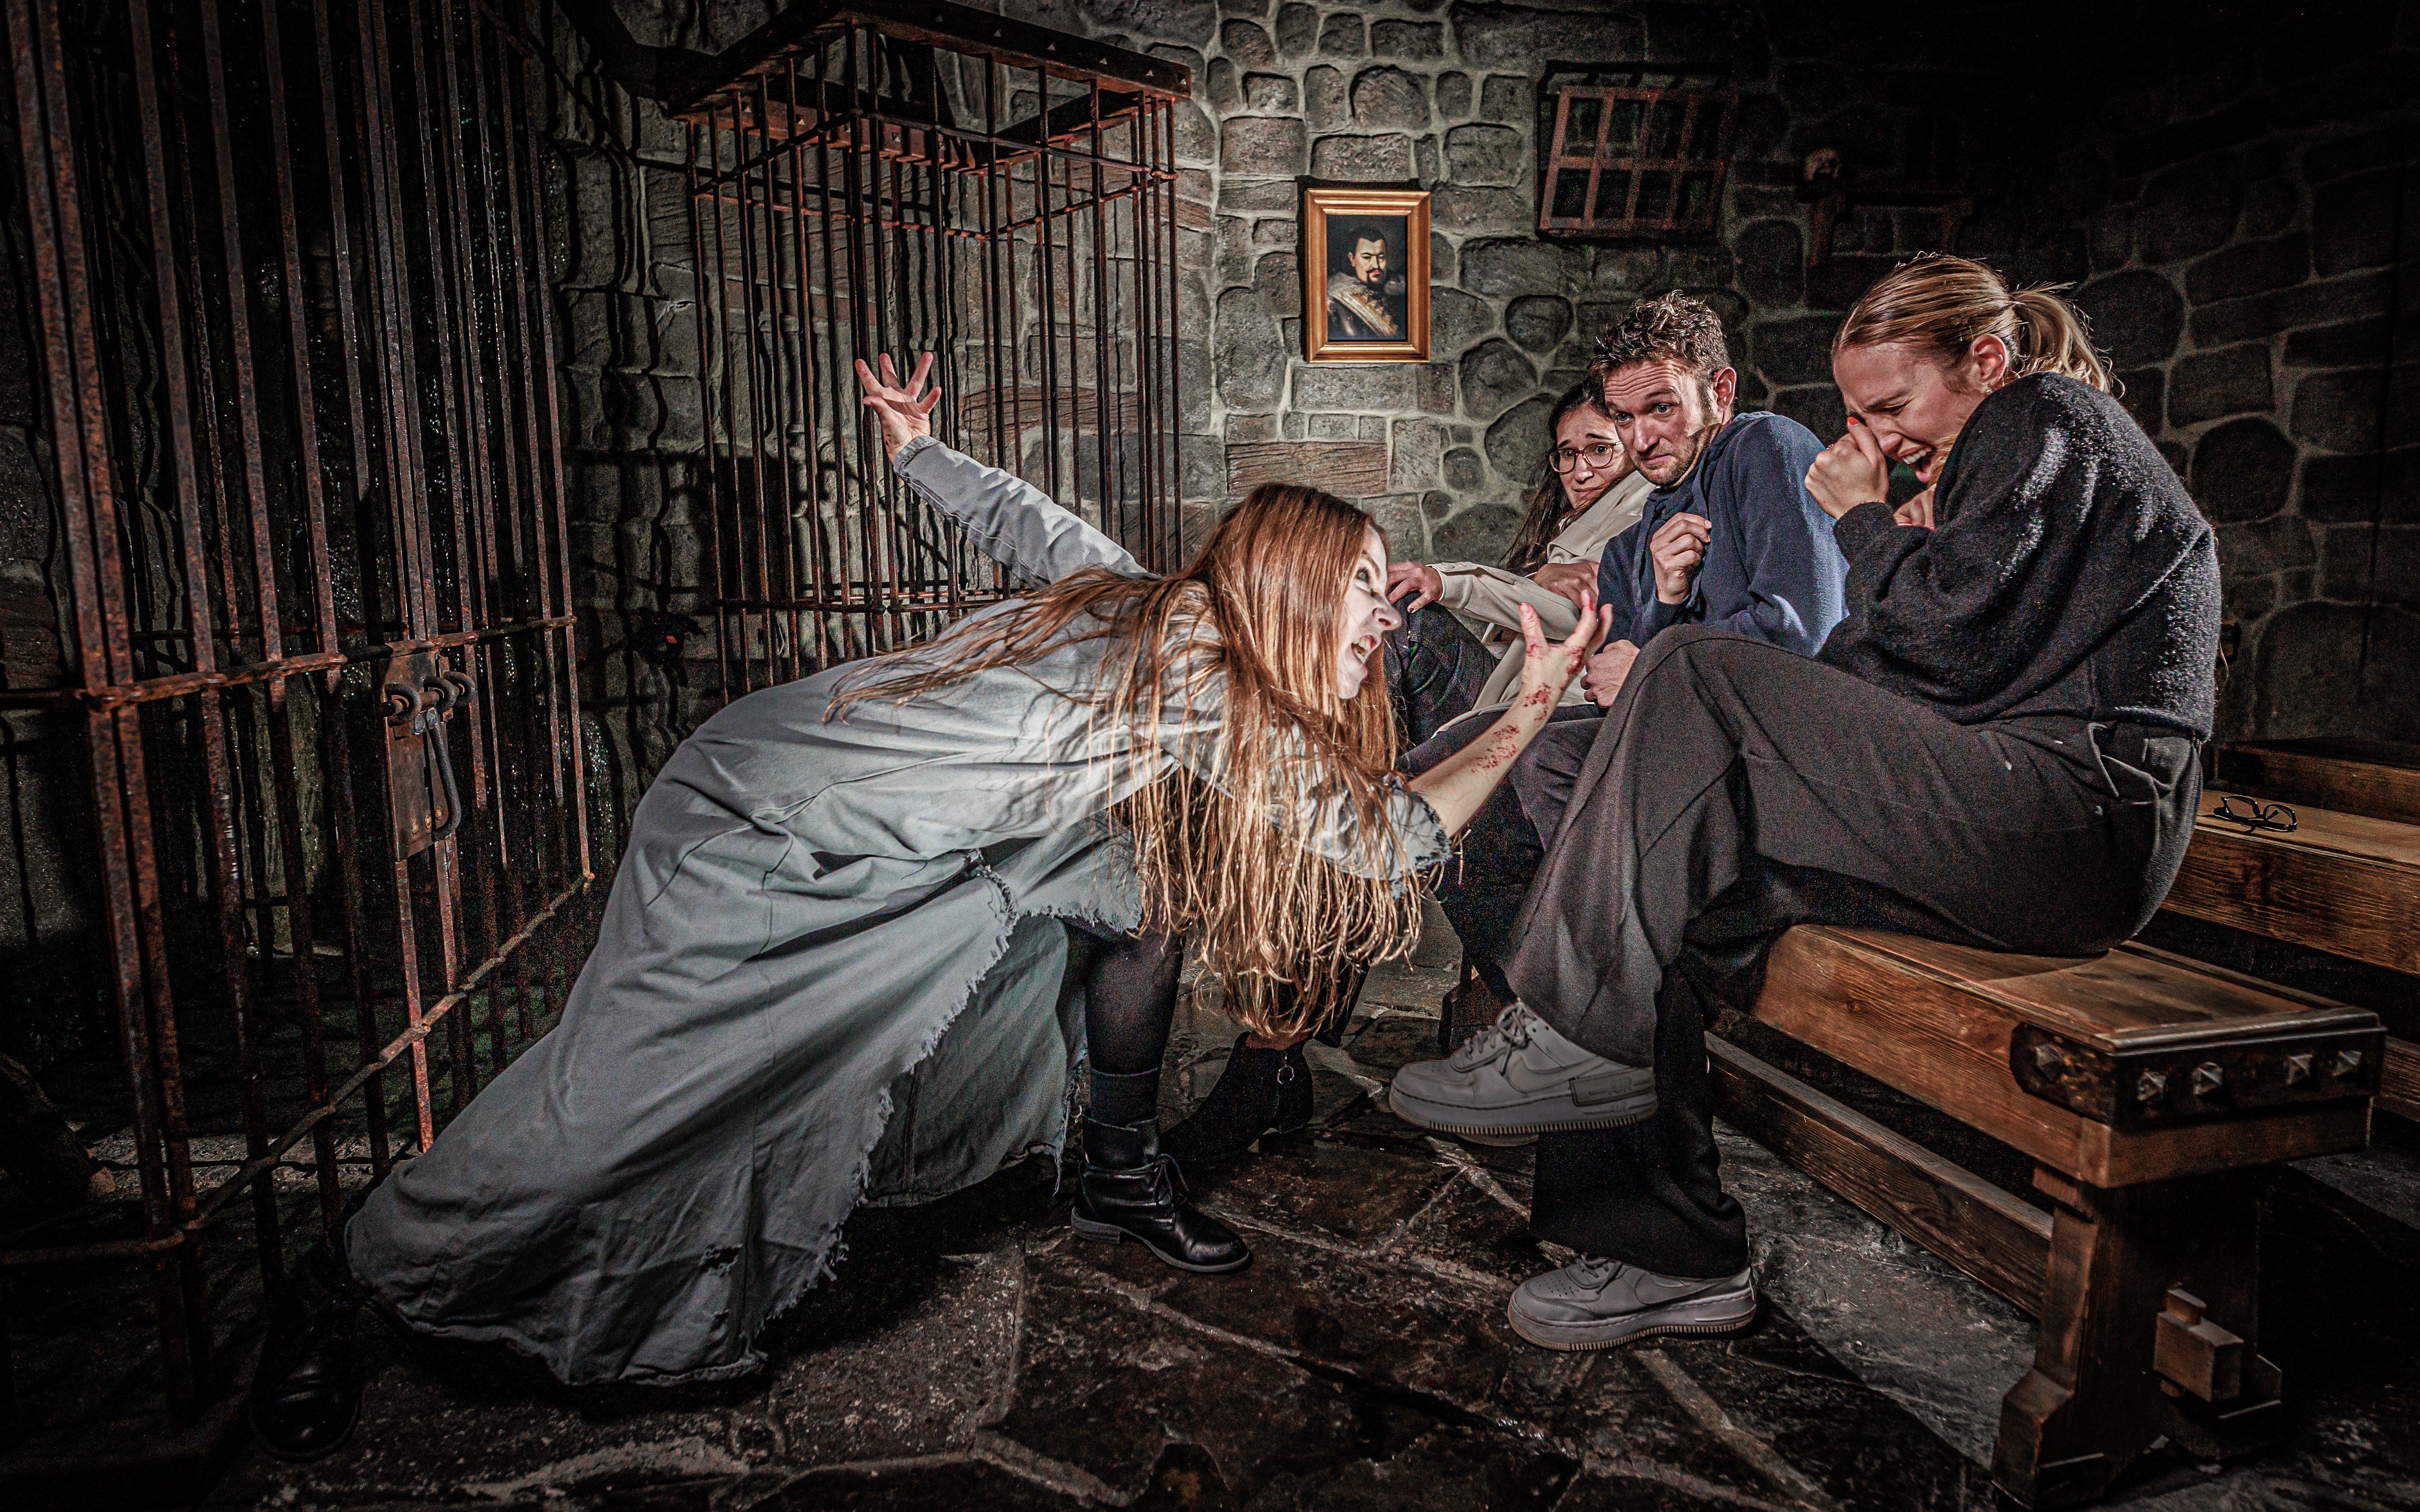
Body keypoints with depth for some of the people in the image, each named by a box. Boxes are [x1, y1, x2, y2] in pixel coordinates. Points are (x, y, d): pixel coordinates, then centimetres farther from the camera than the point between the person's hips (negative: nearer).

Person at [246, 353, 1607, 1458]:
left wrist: (919, 450, 28)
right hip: (752, 832, -9)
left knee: (1148, 890, 1)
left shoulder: (1158, 608, -1)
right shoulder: (1207, 686, -25)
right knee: (600, 1115, -6)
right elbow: (1385, 845, -19)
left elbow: (1023, 519, 13)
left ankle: (1123, 1177, 18)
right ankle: (337, 1288, 22)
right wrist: (1533, 712, -12)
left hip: (906, 859, 9)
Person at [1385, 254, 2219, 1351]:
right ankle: (1670, 1253, -5)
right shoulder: (1996, 460, 27)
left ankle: (1572, 1040, -18)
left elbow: (1952, 636, -16)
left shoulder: (2047, 417, -1)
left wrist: (1862, 520, -1)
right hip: (2019, 814, 10)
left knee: (1695, 677, -21)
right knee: (1667, 883, -7)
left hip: (2084, 815, -10)